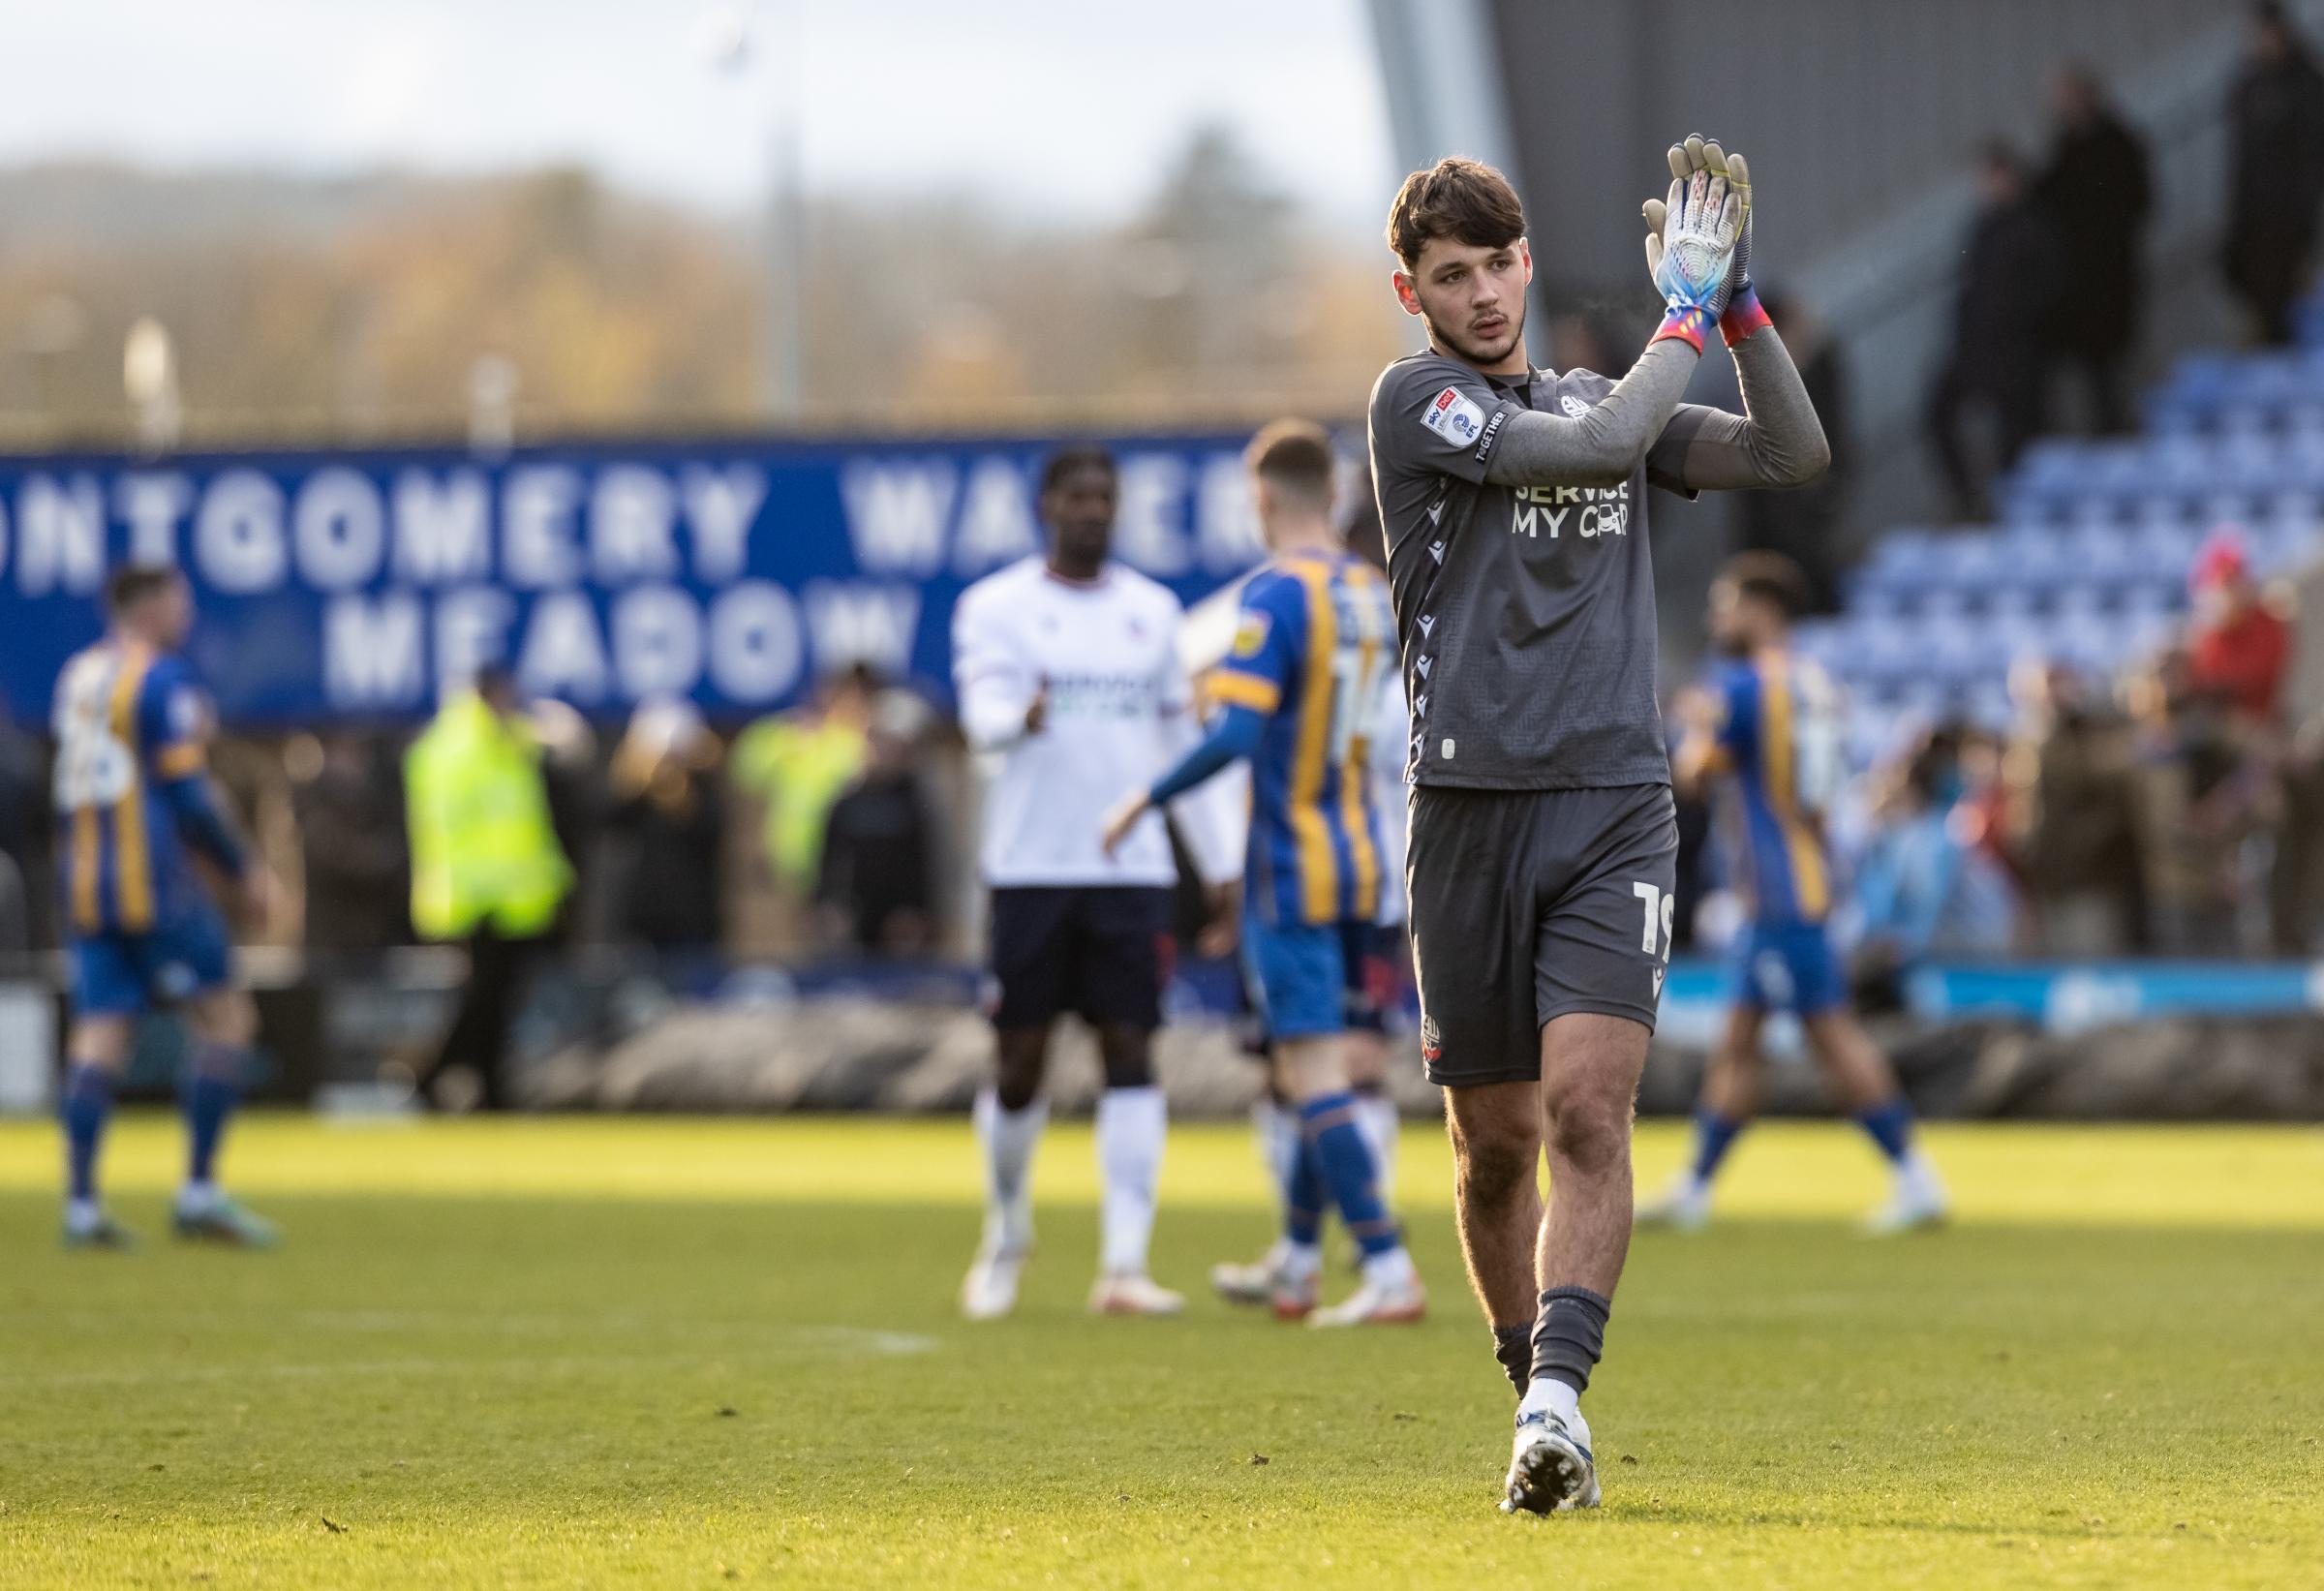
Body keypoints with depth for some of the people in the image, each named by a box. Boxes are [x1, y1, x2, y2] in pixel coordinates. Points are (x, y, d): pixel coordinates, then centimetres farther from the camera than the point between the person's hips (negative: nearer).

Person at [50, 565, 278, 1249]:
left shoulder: (76, 675, 14)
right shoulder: (162, 679, -9)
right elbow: (187, 797, -12)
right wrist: (245, 871, -5)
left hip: (86, 885, 7)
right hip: (154, 884, -7)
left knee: (100, 1035, 4)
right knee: (226, 1018, 1)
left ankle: (80, 1202, -4)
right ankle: (200, 1192, -3)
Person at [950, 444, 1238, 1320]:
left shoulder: (1152, 611, 13)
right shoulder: (998, 606, 2)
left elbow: (1179, 745, 18)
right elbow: (982, 714, -14)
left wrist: (1220, 868, 17)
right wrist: (1018, 717, -38)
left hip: (1133, 869, 2)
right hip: (1031, 867, -2)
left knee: (1131, 1053, -7)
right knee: (1021, 1062, 1)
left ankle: (1124, 1265, -9)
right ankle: (1006, 1238, 24)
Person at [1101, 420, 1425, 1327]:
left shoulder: (1277, 594, -15)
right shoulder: (1370, 590, 8)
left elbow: (1237, 733, -23)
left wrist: (1148, 799, -12)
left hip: (1292, 869, -8)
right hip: (1360, 861, 8)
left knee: (1316, 1076, -7)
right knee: (1319, 1073, 18)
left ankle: (1390, 1274, -13)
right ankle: (1296, 1267, 28)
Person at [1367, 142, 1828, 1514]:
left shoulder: (1603, 402, 17)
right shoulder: (1416, 400, 1)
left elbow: (1793, 453, 12)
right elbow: (1594, 448, -12)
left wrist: (1740, 301, 3)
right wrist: (1687, 315, -1)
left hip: (1616, 802, 2)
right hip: (1471, 807, -2)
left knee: (1589, 1106, -17)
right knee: (1496, 1136, 5)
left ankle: (1556, 1400, -26)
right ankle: (1536, 1391, 22)